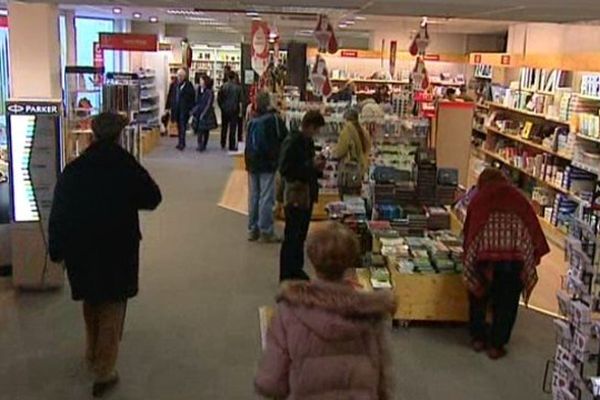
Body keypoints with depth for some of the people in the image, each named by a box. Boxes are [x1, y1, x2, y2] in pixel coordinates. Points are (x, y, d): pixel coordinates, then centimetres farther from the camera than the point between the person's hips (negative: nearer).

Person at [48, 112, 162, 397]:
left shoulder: (73, 170, -4)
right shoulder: (127, 167, -12)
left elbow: (58, 213, -1)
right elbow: (152, 199, 0)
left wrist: (57, 250, 7)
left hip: (81, 250, 3)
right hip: (119, 250, -3)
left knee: (91, 305, 23)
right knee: (111, 310, 5)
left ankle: (93, 355, 38)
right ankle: (104, 372, 3)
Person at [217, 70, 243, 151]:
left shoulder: (223, 87, -5)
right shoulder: (238, 88, -10)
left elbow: (219, 99, -2)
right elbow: (240, 101, -9)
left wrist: (222, 107, 11)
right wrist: (240, 111, -1)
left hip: (224, 110, 2)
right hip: (234, 110, -2)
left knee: (224, 127, 17)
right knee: (232, 128, 2)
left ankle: (223, 144, 26)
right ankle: (232, 146, 3)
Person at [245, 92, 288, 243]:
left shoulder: (252, 120, 5)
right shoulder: (274, 119, -11)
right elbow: (285, 138, -5)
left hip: (252, 163, 6)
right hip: (267, 163, -6)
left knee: (253, 196, 11)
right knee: (266, 198, -2)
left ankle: (253, 229, 18)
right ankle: (266, 231, 0)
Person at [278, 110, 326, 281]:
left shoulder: (308, 141, 12)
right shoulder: (292, 142, -14)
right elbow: (285, 170, -20)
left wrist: (318, 167, 2)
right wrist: (311, 165, -20)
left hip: (307, 195, 8)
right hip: (294, 196, -8)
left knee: (301, 235, 15)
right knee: (292, 237, 0)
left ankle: (297, 270, 26)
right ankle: (287, 275, 8)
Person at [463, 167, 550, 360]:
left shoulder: (479, 199, 17)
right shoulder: (519, 199, 19)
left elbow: (468, 231, 16)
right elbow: (534, 227, 13)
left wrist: (467, 258, 26)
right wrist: (532, 256, 16)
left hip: (485, 255, 0)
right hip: (516, 256, 1)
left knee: (479, 296, 22)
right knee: (506, 302, 15)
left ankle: (478, 338, 31)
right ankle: (496, 345, 23)